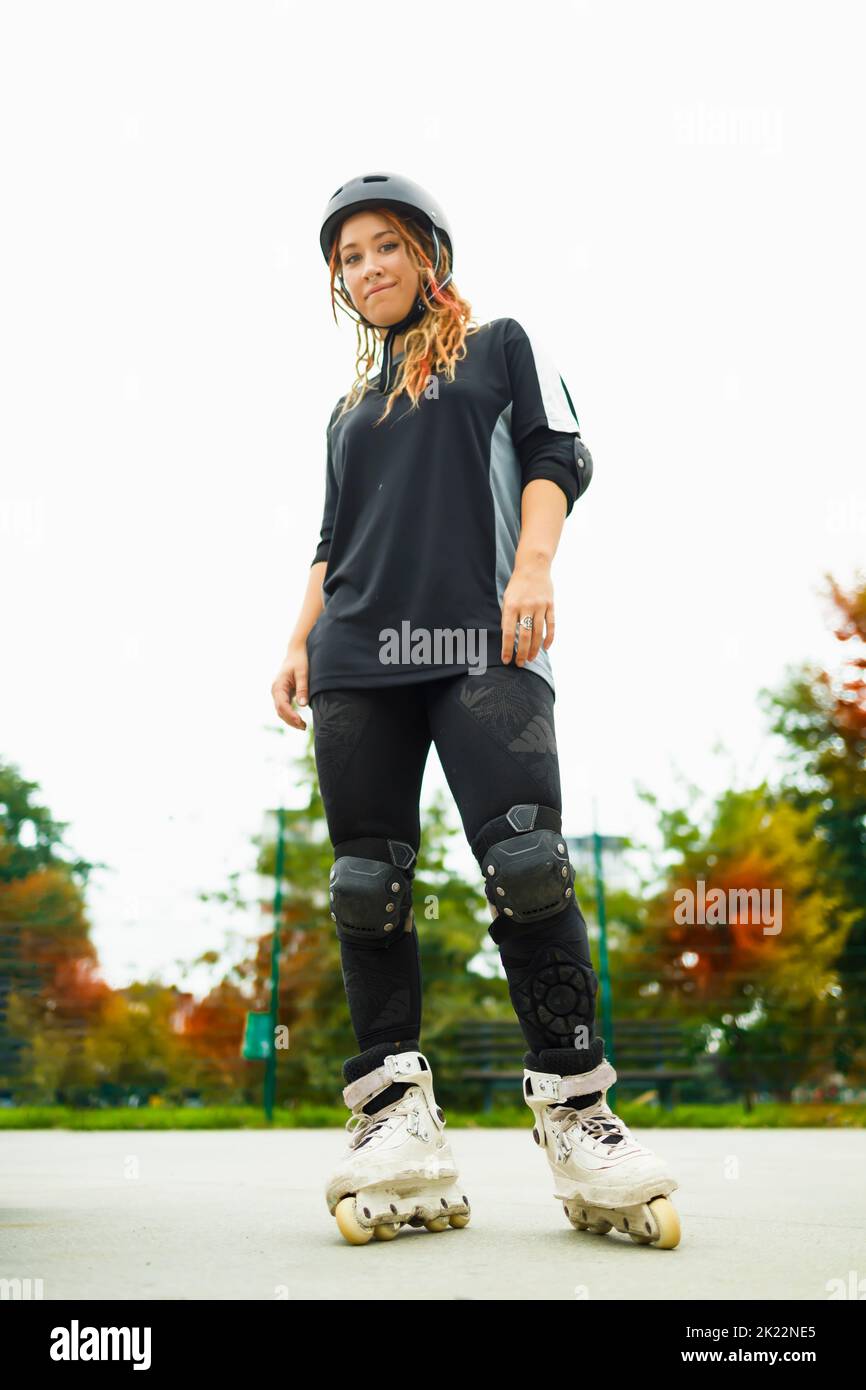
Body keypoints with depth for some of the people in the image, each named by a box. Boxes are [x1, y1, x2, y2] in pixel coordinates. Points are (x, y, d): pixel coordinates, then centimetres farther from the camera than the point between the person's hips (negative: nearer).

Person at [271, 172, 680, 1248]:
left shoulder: (501, 348, 18)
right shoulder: (349, 410, 30)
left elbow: (555, 454, 5)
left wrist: (532, 566, -12)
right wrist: (298, 643, 14)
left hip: (480, 644, -4)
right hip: (357, 660, 5)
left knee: (527, 863, -18)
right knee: (367, 884, -5)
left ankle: (574, 1109, -9)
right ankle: (398, 1118, -1)